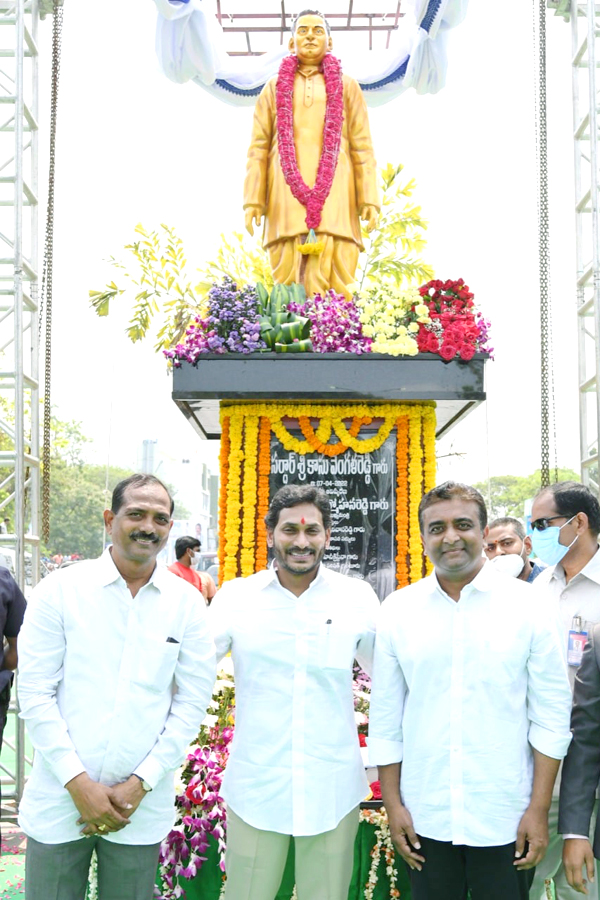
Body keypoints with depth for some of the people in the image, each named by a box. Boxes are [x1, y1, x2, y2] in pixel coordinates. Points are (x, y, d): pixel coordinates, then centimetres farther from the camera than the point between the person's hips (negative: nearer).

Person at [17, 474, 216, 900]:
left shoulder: (186, 602, 1)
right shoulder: (59, 590, -3)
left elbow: (192, 703, 1)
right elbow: (35, 694, -5)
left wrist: (141, 784, -6)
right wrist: (78, 783, -10)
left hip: (141, 808, 1)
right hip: (59, 798, -1)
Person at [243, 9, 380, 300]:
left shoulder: (347, 87, 16)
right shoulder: (274, 88, 18)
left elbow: (362, 147, 9)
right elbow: (259, 148, 12)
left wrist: (370, 200, -2)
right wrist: (253, 200, 0)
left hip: (333, 193, -1)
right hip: (288, 193, 1)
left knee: (333, 282, -13)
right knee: (289, 281, -9)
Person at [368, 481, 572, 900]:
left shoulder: (526, 605, -5)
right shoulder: (398, 609, 0)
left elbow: (551, 716, -3)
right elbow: (385, 719, 5)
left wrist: (539, 810, -6)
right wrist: (393, 805, 4)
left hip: (506, 819, -1)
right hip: (425, 818, 2)